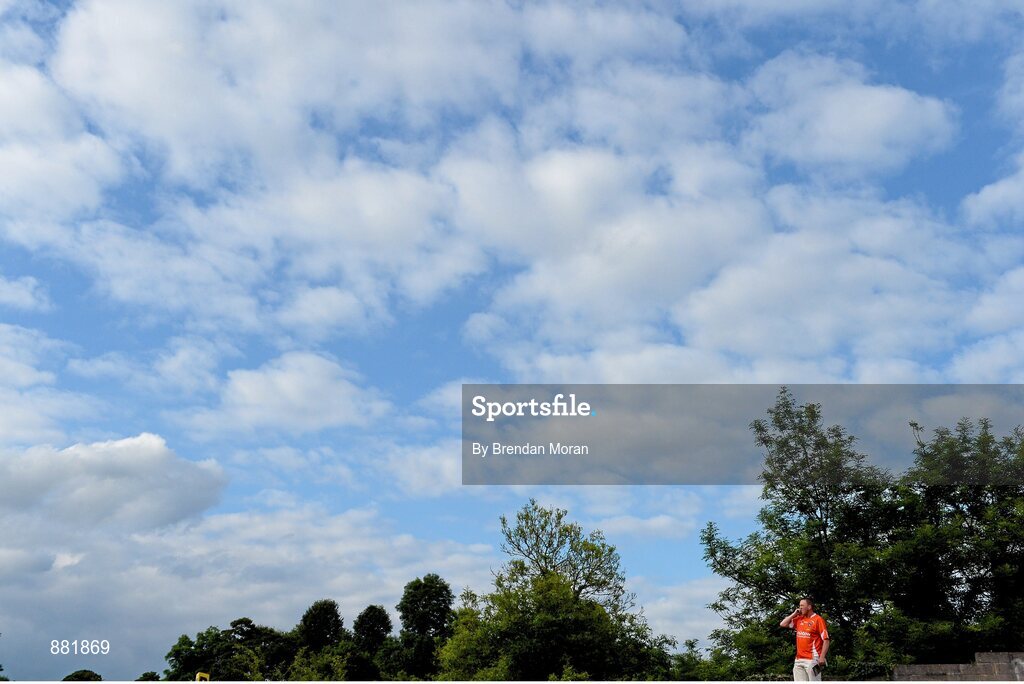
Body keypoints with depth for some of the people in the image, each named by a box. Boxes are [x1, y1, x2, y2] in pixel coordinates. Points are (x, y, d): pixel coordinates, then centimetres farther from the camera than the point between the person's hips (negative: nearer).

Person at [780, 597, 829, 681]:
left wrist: (822, 657, -18)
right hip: (799, 660, 7)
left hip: (812, 660, -7)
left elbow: (826, 640, -10)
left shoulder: (818, 619, -6)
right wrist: (794, 614, 10)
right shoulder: (799, 619, 14)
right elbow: (783, 624, 16)